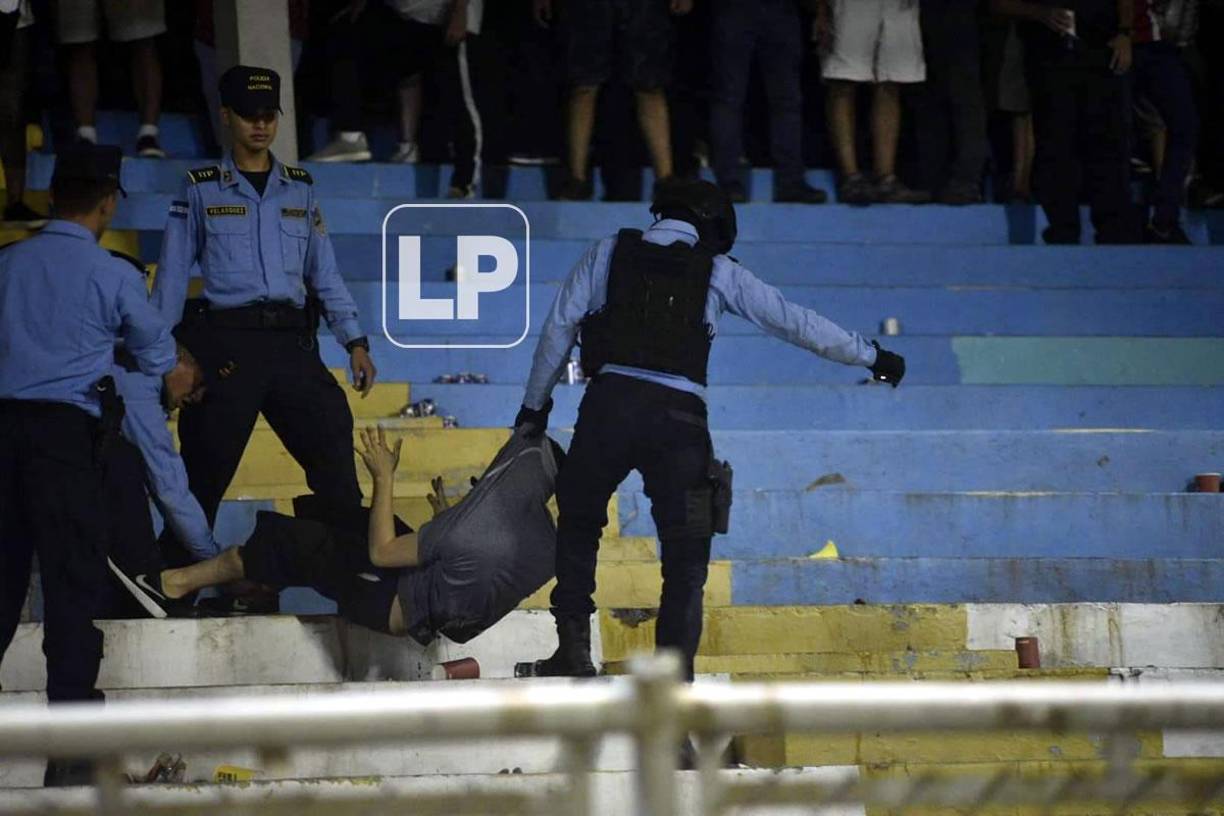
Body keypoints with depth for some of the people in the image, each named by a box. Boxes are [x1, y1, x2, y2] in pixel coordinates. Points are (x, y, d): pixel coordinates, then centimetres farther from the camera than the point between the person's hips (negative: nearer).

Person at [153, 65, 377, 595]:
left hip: (291, 342, 3)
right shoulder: (201, 190, 6)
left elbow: (325, 274, 15)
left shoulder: (300, 191, 15)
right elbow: (172, 278, 6)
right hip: (226, 342, -2)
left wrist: (354, 341, 5)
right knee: (205, 470, -1)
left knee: (333, 442, -9)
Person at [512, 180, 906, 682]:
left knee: (578, 523, 22)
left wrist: (535, 405, 22)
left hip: (610, 405, 1)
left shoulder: (608, 254, 16)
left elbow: (559, 328, 13)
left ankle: (573, 649, 11)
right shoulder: (718, 272, 13)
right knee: (686, 556, 8)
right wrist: (869, 356, 24)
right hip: (679, 416, -1)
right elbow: (796, 323, 15)